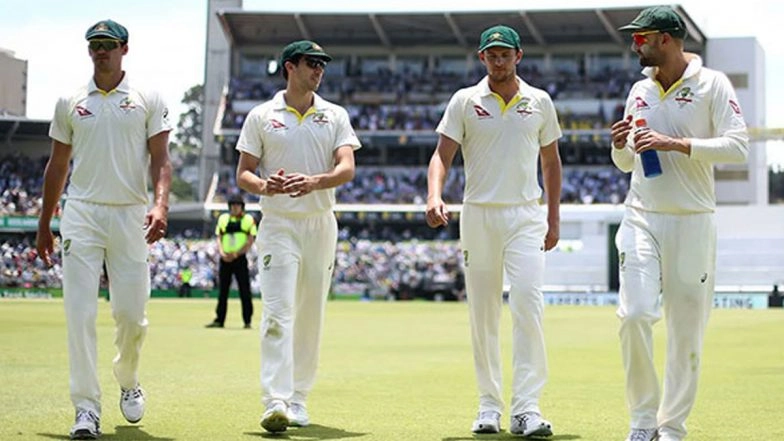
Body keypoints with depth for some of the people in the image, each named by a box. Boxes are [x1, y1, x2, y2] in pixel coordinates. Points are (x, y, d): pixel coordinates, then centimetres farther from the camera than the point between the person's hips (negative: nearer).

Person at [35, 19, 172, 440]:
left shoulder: (148, 100, 5)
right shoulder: (70, 103, 10)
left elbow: (160, 158, 0)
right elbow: (58, 165, 15)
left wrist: (160, 205, -18)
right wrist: (43, 226, 14)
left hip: (131, 215, -1)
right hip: (81, 214, 1)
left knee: (132, 312, -1)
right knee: (80, 312, -8)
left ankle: (128, 381, 28)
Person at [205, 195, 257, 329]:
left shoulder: (249, 220, 3)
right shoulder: (223, 218, 13)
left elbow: (250, 241, -4)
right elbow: (219, 238, 9)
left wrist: (236, 254, -14)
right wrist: (222, 252, -9)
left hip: (240, 259, -3)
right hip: (225, 259, 3)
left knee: (245, 291, -4)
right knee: (222, 291, 6)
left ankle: (247, 321, -1)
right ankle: (219, 320, 11)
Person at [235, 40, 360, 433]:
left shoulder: (335, 116, 8)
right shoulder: (261, 116, 4)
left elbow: (347, 169, -5)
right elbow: (242, 174, 3)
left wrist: (314, 181, -25)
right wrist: (264, 186, -20)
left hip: (321, 224, 3)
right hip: (278, 224, -3)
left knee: (311, 316, 7)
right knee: (278, 313, -14)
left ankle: (298, 399, 17)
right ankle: (275, 403, -21)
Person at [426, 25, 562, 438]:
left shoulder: (540, 102, 7)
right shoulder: (465, 101, 3)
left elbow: (550, 161, 16)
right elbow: (442, 154, -4)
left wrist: (554, 218, 12)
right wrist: (435, 196, -23)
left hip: (525, 216, 0)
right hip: (477, 216, 1)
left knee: (527, 304, -15)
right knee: (482, 314, 5)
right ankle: (489, 406, 15)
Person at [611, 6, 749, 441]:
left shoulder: (711, 84, -2)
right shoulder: (639, 91, 13)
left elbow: (737, 147, -13)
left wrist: (675, 144, -19)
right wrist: (620, 145, -1)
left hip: (693, 223, -3)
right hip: (642, 220, 3)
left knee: (687, 330, 0)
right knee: (634, 314, -13)